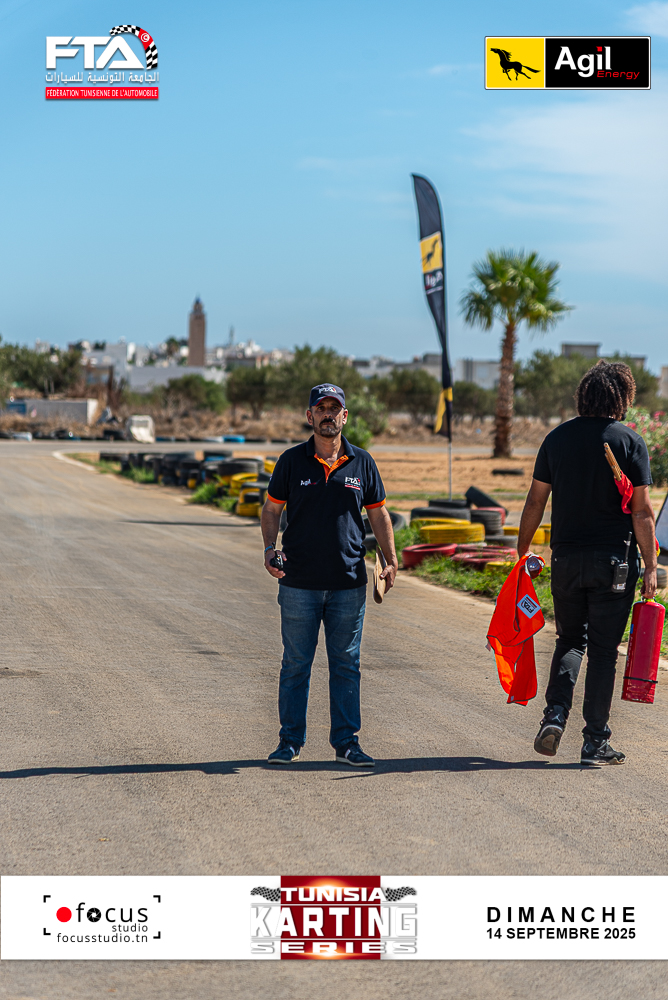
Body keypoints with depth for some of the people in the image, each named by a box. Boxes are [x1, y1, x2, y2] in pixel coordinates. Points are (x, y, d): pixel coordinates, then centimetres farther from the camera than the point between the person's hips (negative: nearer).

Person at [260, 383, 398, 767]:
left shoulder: (362, 462, 6)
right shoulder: (292, 461, 2)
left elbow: (378, 513, 11)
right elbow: (273, 508, 8)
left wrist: (391, 560, 1)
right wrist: (271, 547, -9)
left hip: (349, 583, 1)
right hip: (299, 581, -1)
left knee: (346, 664, 5)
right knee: (296, 664, 4)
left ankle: (347, 742, 12)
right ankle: (291, 741, 13)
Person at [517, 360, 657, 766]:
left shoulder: (558, 437, 4)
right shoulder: (630, 441, -6)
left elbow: (536, 502, 6)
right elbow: (642, 512, -9)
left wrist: (523, 551, 16)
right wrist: (650, 568, -4)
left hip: (566, 557, 3)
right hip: (613, 559, -3)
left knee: (570, 639, 18)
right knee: (603, 649, 3)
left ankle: (555, 714, -1)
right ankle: (596, 742, 5)